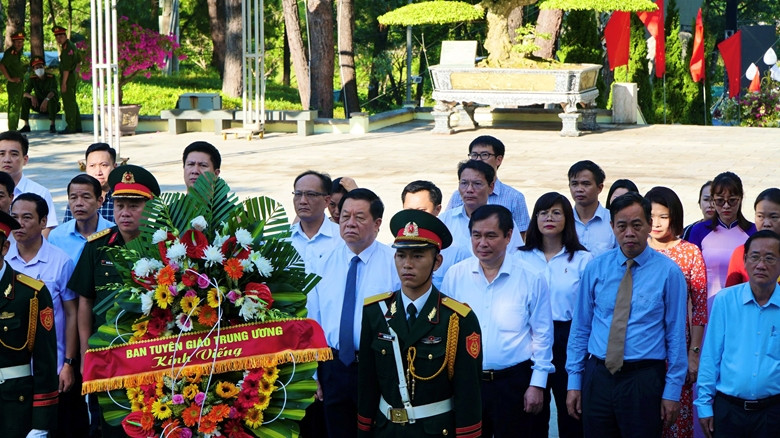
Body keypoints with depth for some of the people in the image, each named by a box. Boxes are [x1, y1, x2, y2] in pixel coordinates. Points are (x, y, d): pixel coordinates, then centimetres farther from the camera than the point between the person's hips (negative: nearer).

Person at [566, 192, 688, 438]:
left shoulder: (668, 272, -3)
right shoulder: (595, 268, 4)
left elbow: (676, 334, -2)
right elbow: (580, 327, 9)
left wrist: (672, 391, -4)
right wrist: (574, 381, 6)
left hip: (644, 380, -2)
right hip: (597, 378, 3)